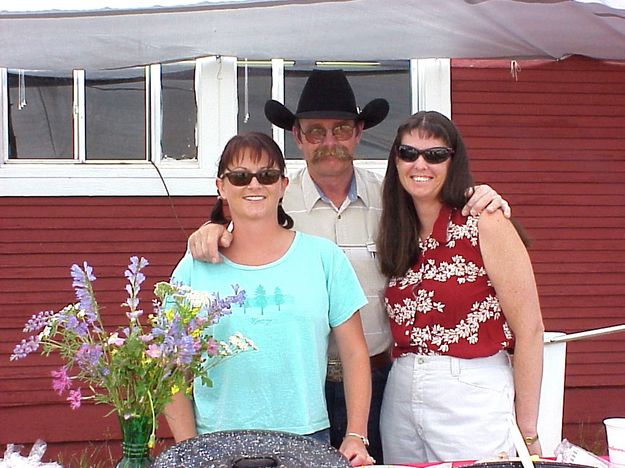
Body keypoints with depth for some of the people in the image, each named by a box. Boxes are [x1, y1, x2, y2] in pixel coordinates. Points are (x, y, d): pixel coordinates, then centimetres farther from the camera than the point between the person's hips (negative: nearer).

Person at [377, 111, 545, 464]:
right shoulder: (398, 235, 9)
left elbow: (529, 328, -10)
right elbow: (401, 326, 12)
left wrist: (527, 433, -10)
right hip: (400, 398, 5)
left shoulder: (483, 224, -9)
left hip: (472, 396, -5)